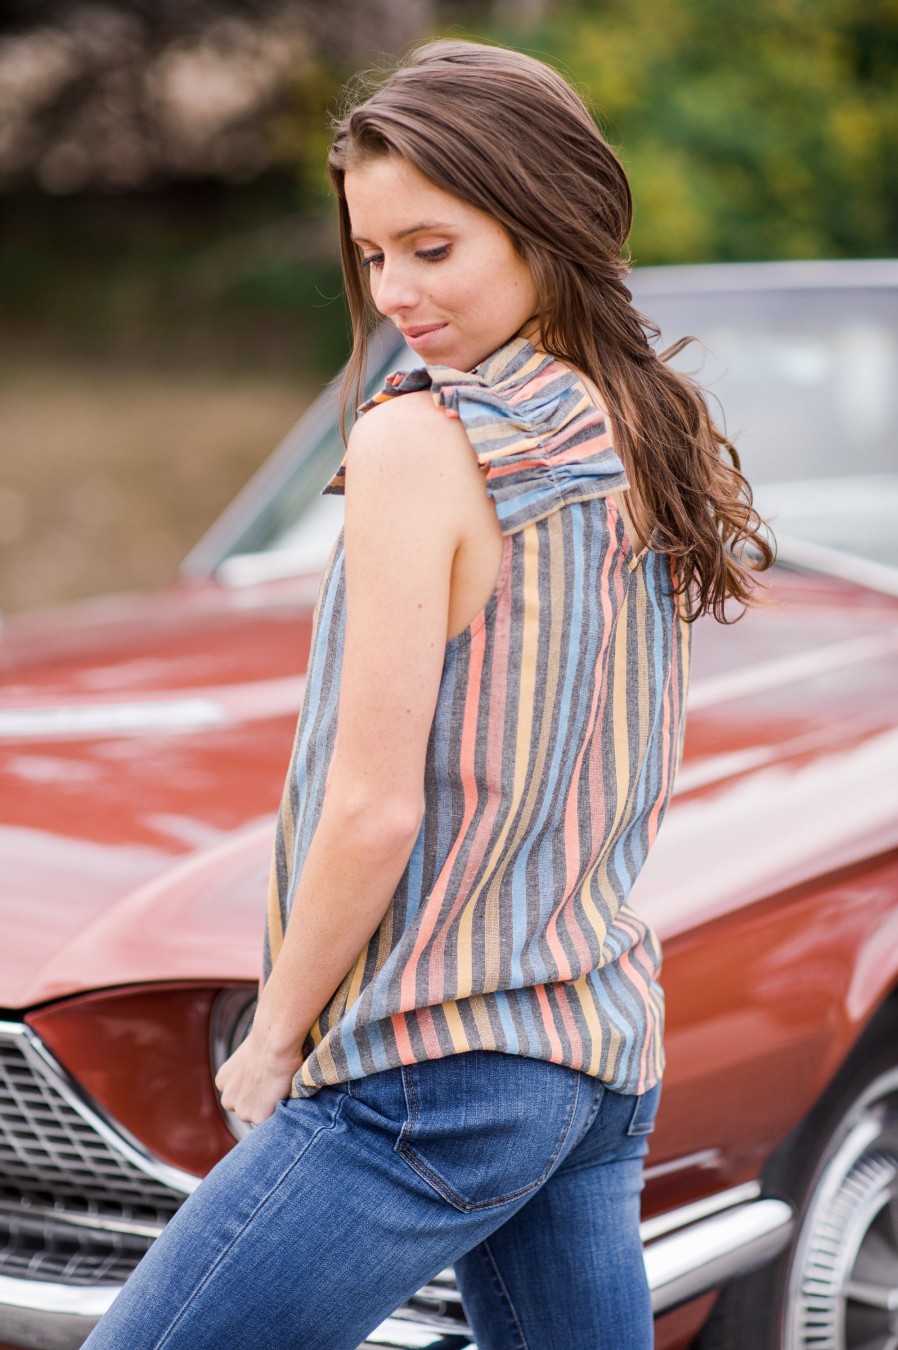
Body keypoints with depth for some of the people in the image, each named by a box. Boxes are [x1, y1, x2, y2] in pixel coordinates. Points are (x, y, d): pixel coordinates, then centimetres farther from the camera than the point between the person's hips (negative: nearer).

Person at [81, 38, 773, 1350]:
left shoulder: (423, 439, -16)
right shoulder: (648, 440, 7)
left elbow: (376, 807, -18)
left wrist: (275, 1033, -4)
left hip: (432, 1069, -8)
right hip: (608, 1056, 8)